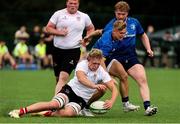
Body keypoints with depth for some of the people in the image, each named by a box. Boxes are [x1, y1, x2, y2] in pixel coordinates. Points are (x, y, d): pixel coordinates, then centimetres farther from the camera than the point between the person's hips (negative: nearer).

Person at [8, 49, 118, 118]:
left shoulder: (102, 73, -4)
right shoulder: (82, 64, -12)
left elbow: (114, 89, -4)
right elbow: (81, 78, -33)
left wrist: (111, 101, -25)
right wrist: (94, 86, -48)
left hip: (82, 99, 2)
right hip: (71, 89, -2)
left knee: (68, 113, -34)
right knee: (54, 104, -33)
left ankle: (47, 113, -9)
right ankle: (21, 111, -28)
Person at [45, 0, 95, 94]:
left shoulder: (84, 17, 7)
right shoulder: (58, 14, 4)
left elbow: (91, 29, 23)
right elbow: (48, 28, 4)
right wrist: (59, 32, -13)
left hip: (73, 50, -2)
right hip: (58, 50, 2)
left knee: (63, 77, -19)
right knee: (58, 78, 10)